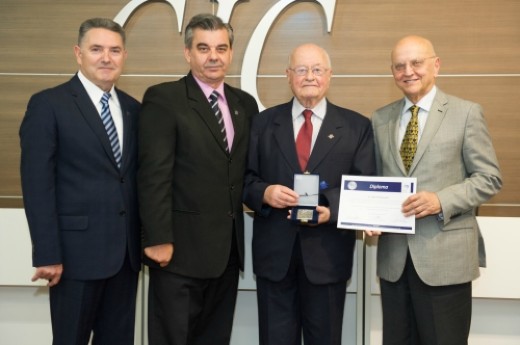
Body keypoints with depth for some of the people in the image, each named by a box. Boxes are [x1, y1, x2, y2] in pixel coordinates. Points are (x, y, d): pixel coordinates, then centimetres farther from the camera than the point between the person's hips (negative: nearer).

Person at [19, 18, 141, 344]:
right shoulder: (48, 104, -6)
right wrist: (47, 254, -15)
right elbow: (37, 185, -11)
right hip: (77, 250, -5)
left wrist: (144, 238, 8)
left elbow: (136, 178, 12)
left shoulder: (133, 108, 10)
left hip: (126, 250, 5)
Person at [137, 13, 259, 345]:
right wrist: (159, 239, -16)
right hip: (181, 246, -5)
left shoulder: (245, 103, 12)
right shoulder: (163, 98, -7)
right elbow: (154, 175, -13)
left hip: (228, 247, 6)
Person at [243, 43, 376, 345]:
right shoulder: (264, 122, 7)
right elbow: (245, 178, 5)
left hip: (328, 252, 0)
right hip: (274, 251, 1)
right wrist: (264, 193, -17)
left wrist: (332, 210, -19)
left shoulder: (357, 126, 4)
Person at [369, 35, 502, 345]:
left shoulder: (466, 113, -2)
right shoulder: (381, 119, 11)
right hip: (393, 256, 4)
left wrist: (442, 201, -19)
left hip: (446, 256, -4)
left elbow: (490, 178, -4)